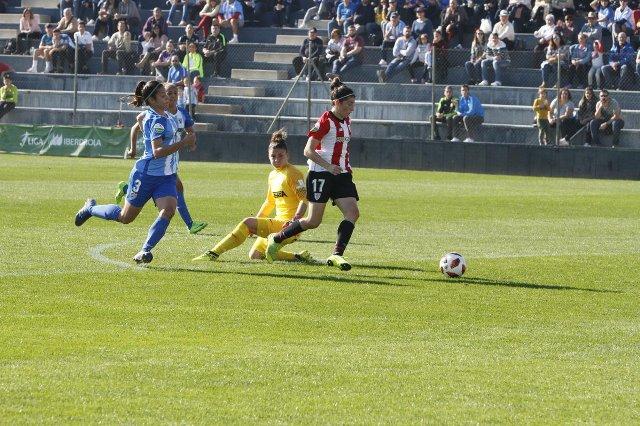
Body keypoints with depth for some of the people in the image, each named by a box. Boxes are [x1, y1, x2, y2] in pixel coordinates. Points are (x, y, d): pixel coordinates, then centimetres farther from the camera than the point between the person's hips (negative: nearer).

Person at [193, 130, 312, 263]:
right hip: (278, 223, 10)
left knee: (247, 223, -21)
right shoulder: (273, 175, 16)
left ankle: (213, 254, -21)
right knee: (255, 255, 10)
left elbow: (305, 200, -19)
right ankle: (298, 257, 10)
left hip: (288, 226, -10)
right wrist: (256, 220, 18)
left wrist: (294, 220, -32)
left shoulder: (293, 174, -11)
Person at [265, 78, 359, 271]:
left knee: (353, 213, -12)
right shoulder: (325, 121, -13)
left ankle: (337, 255, -15)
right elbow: (308, 151, -14)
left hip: (341, 174, 8)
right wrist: (328, 166, -22)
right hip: (321, 175, -8)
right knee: (313, 221, -5)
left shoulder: (346, 121, 13)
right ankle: (276, 238, 14)